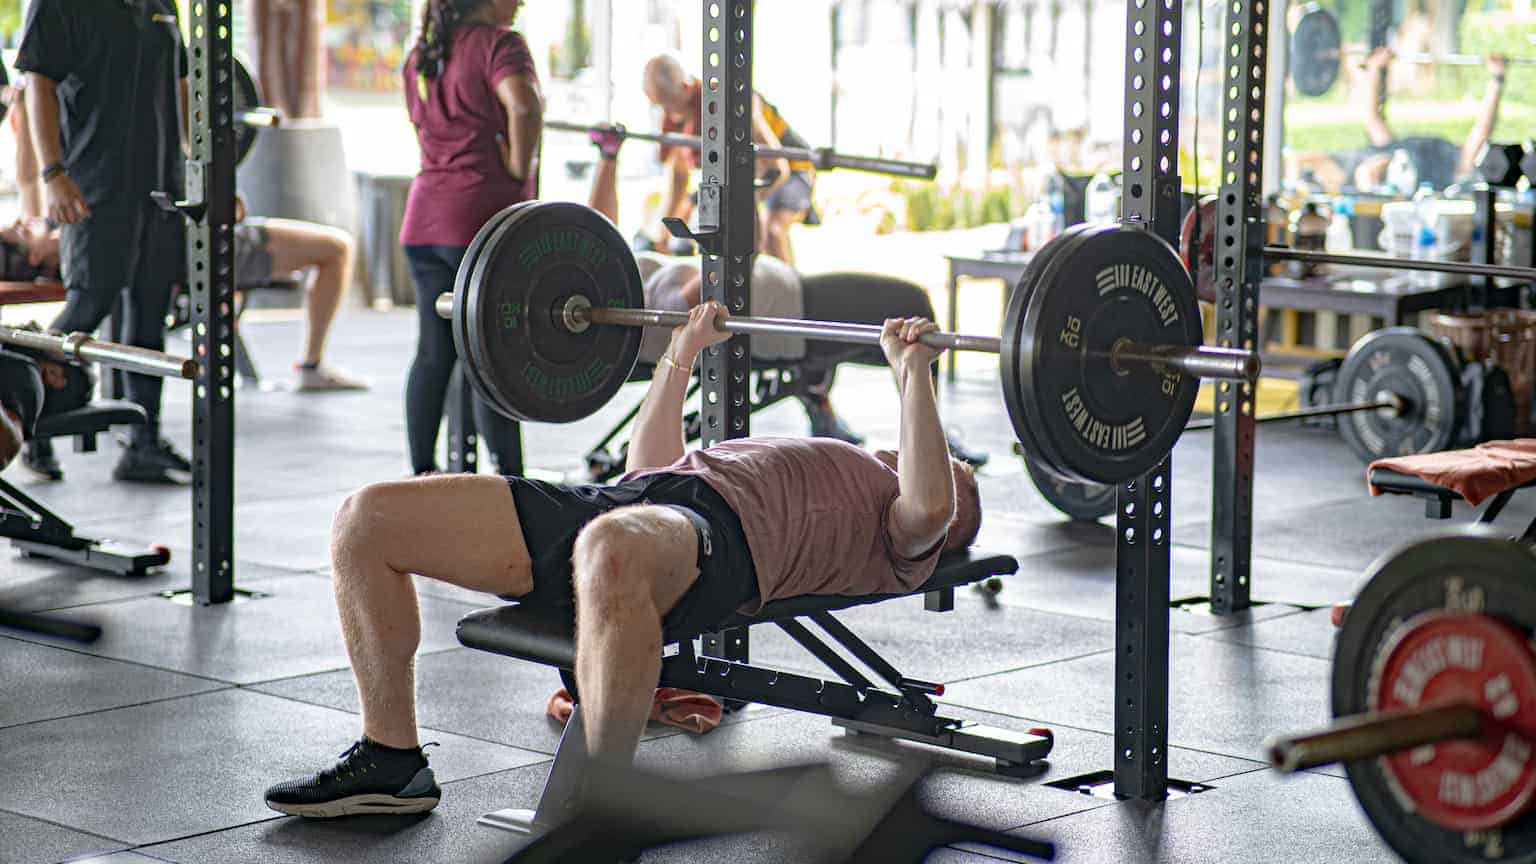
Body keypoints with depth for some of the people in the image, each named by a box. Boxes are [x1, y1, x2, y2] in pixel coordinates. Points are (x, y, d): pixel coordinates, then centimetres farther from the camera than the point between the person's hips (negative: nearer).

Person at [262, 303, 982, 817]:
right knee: (368, 519, -5)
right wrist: (682, 354, 45)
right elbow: (649, 468, 46)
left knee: (610, 550, -48)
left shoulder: (903, 544, 20)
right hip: (610, 507, 9)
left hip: (723, 535, -9)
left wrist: (913, 374, -5)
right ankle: (391, 763, 2)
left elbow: (928, 505, -7)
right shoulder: (820, 474, 42)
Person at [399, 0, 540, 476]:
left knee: (433, 352, 12)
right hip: (483, 218, -7)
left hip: (424, 220, 8)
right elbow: (524, 108, -26)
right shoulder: (499, 44, -9)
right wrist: (519, 176, -14)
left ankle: (422, 475, 16)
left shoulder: (422, 53, 17)